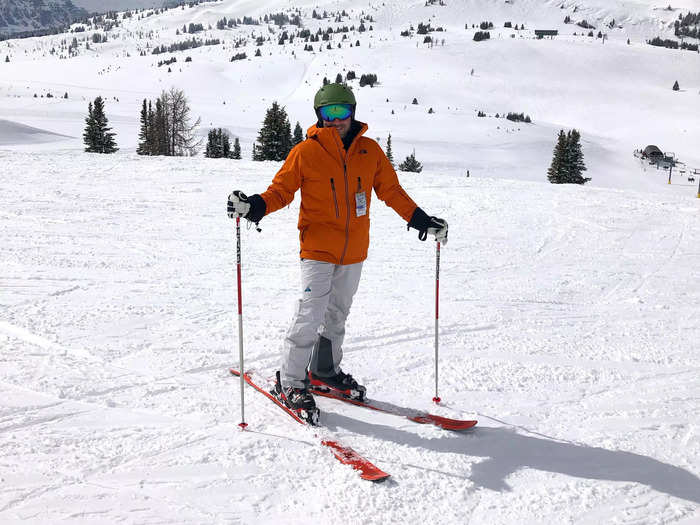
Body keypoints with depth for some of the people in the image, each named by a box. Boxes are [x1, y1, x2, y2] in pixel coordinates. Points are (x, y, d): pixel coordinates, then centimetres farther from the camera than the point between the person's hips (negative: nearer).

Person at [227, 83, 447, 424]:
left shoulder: (370, 151, 5)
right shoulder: (305, 152, -5)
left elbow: (391, 191, 13)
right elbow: (281, 190, -2)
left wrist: (421, 220, 10)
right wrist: (255, 206, -21)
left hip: (354, 252, 5)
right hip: (318, 248, -4)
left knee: (337, 314, 17)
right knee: (311, 315, -10)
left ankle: (325, 372, 34)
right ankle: (290, 384, 4)